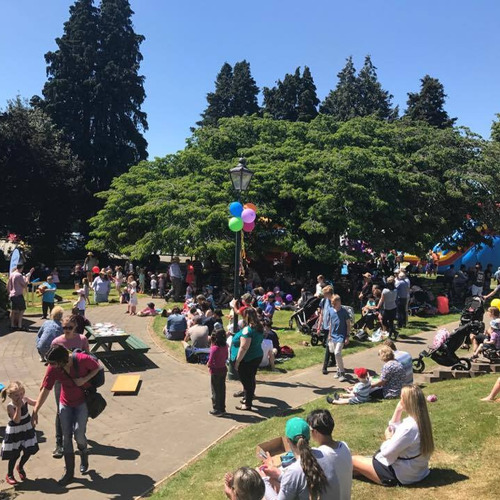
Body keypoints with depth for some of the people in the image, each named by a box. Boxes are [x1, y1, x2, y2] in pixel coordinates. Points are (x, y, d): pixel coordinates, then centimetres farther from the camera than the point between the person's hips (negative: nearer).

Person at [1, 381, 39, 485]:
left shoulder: (25, 399, -9)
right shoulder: (10, 406, -25)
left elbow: (35, 403, 9)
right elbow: (16, 420, -32)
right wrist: (18, 407, -39)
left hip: (27, 430, 5)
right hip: (14, 433, -5)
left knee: (28, 452, 13)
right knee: (14, 455, 7)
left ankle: (20, 467, 42)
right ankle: (9, 475, 29)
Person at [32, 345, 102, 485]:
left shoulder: (83, 359, -28)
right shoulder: (52, 369, -19)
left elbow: (98, 368, -10)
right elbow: (45, 389, -12)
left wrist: (85, 379, -25)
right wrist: (35, 411, -13)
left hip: (83, 401, -3)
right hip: (65, 403, 3)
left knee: (78, 433, -10)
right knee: (66, 436, 3)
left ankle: (84, 455, 25)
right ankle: (69, 472, 16)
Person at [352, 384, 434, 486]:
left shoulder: (409, 427, -30)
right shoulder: (421, 421, -1)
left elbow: (388, 454, -24)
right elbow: (393, 429, 13)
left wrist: (388, 438, -5)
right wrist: (398, 410, 0)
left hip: (398, 475, -9)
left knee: (353, 460, 4)